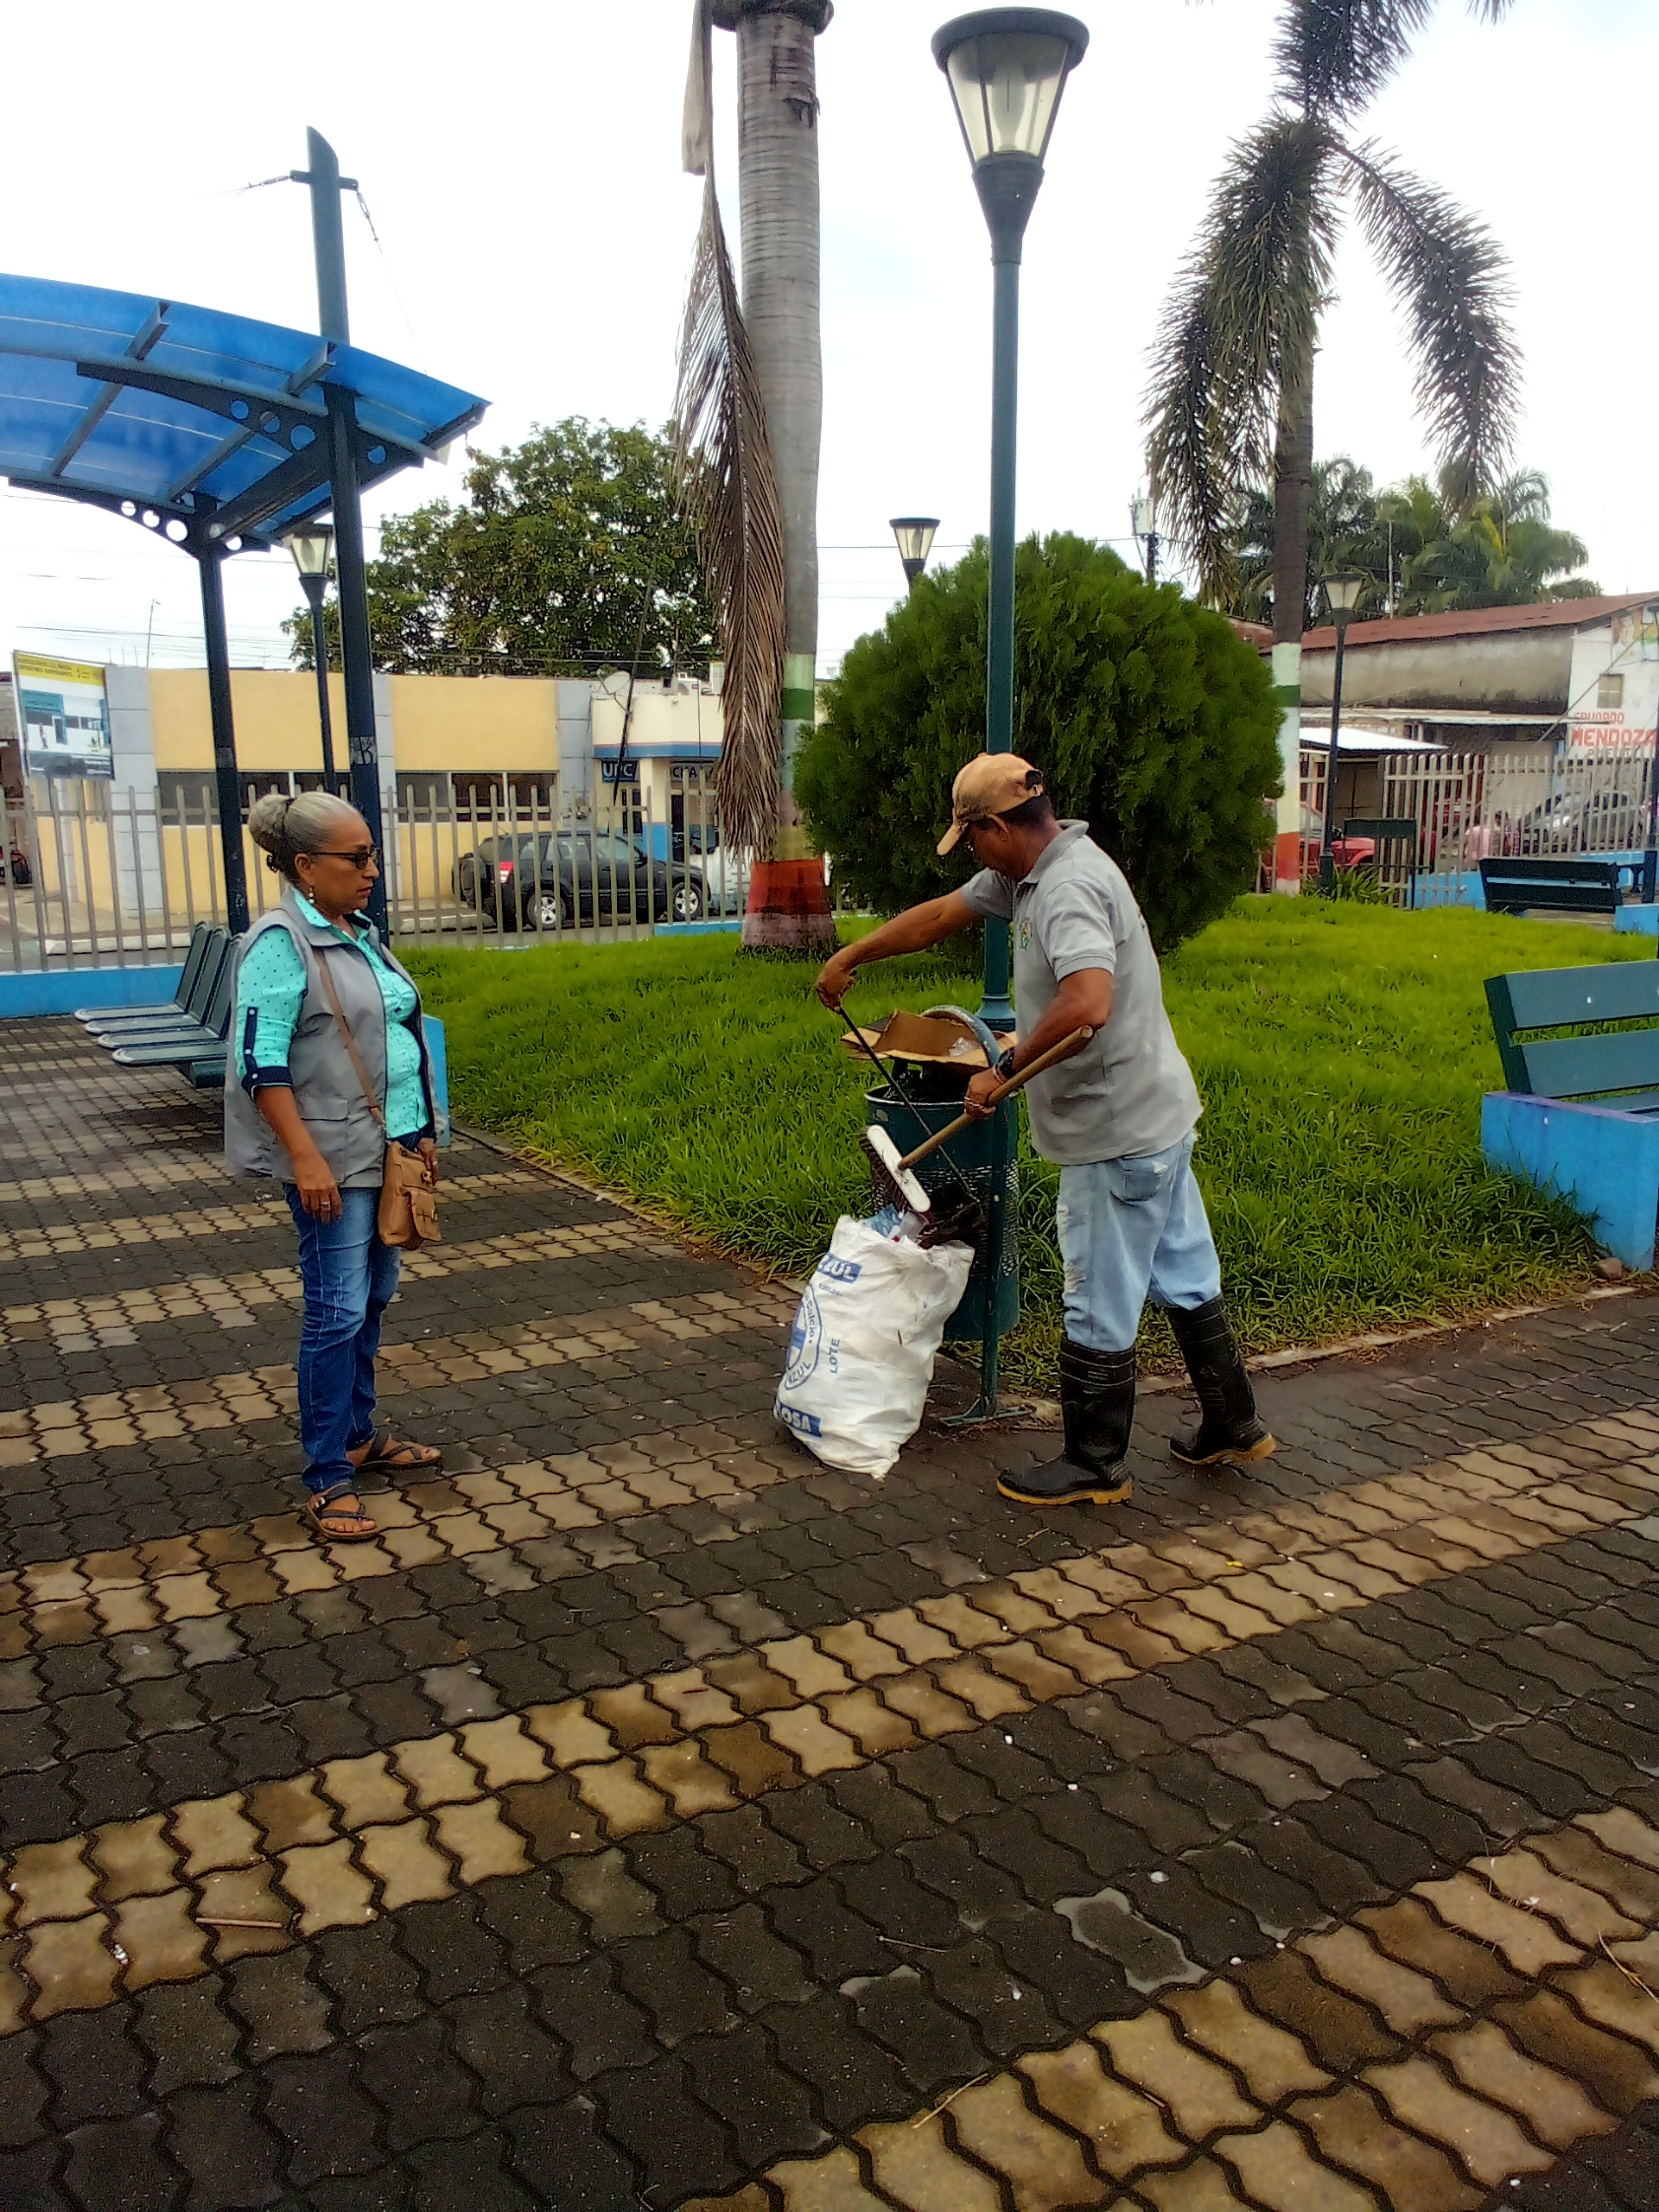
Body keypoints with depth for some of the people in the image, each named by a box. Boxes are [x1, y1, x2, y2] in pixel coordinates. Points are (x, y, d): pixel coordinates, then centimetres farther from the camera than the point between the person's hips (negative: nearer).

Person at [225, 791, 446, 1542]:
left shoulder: (360, 933, 11)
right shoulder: (281, 942, -14)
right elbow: (262, 1064, -18)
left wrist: (421, 1132, 17)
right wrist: (306, 1159, -22)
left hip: (387, 1148, 8)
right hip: (333, 1159, -8)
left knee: (373, 1297, 16)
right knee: (338, 1312, -5)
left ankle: (359, 1436, 31)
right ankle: (328, 1480, 4)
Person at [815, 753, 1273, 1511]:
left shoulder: (1069, 888, -23)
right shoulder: (1029, 873, 9)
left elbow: (1086, 1005, -38)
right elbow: (940, 915, 19)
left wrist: (1005, 1070, -27)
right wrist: (850, 957, 25)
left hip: (1118, 1134, -10)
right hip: (1158, 1115, 10)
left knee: (1100, 1306, 3)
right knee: (1185, 1278, 20)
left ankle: (1094, 1465, 18)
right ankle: (1233, 1424, 35)